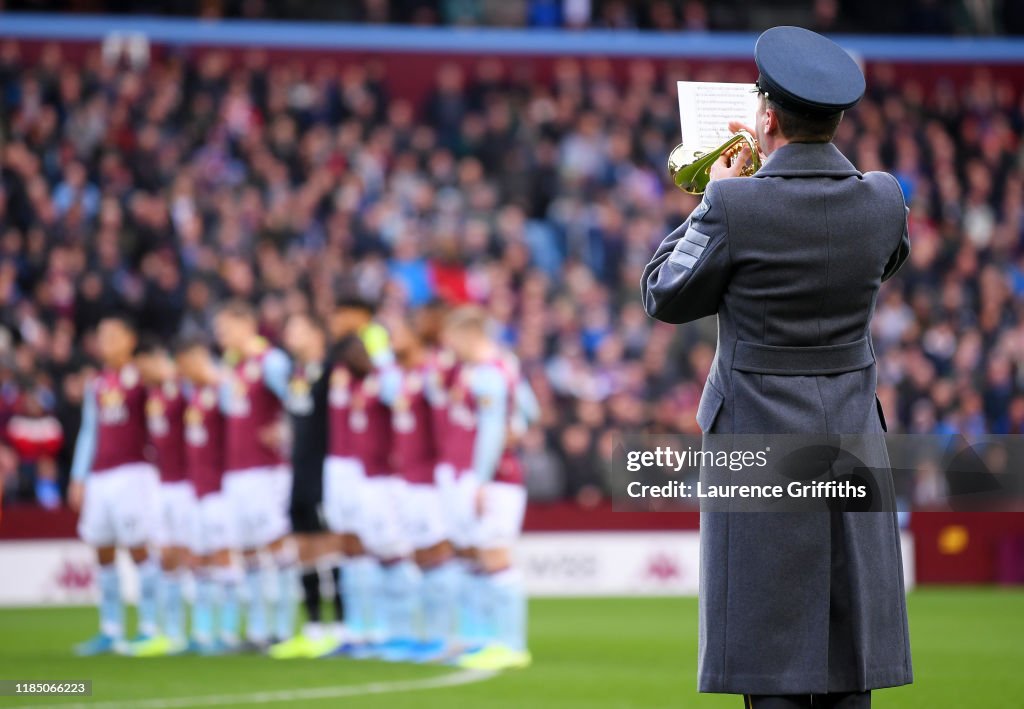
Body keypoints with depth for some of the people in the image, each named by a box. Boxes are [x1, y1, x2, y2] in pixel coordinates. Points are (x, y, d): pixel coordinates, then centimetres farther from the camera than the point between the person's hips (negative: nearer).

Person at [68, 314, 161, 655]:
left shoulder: (142, 377, -1)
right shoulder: (95, 385, 16)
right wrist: (78, 479, 18)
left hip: (133, 470, -6)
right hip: (99, 474, 6)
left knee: (138, 549, -8)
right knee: (103, 553, 5)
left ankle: (149, 628, -6)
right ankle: (110, 630, 9)